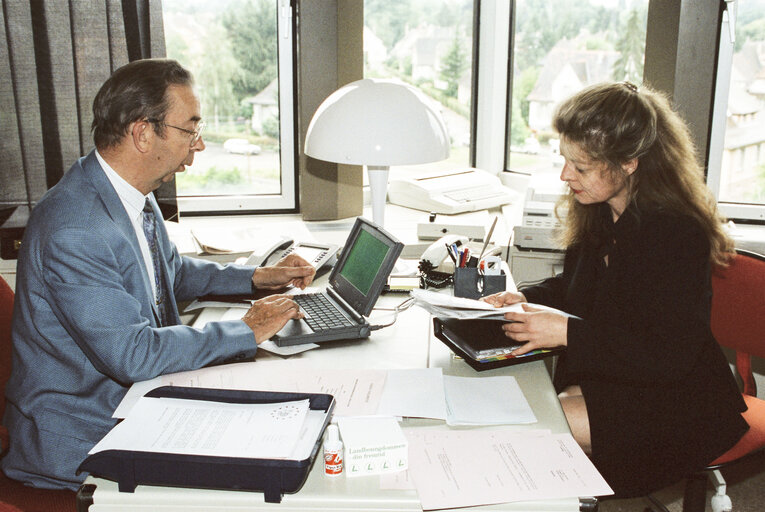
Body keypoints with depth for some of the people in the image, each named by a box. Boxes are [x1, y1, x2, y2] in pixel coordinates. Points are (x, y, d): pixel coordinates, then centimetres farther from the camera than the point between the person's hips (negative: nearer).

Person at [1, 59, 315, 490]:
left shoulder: (136, 195, 2)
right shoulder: (74, 229, -28)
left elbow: (173, 273, 21)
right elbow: (133, 355, -30)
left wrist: (256, 277, 8)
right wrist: (248, 330, -21)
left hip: (134, 393, 9)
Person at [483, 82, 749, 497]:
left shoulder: (678, 235, -25)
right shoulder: (598, 214, 1)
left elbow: (669, 356, -27)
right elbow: (575, 287, 18)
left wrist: (568, 331, -28)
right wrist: (526, 298, -2)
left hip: (674, 401, -8)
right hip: (601, 374, 8)